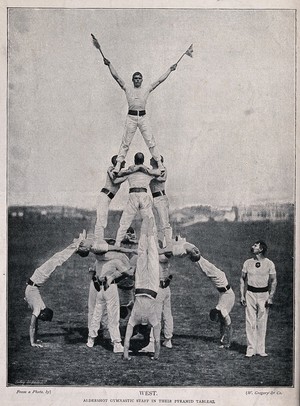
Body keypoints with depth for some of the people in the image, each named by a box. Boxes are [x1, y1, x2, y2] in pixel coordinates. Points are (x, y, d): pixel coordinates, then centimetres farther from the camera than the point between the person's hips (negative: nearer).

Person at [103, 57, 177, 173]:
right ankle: (119, 163, 2)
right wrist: (109, 65, -4)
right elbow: (116, 77, 3)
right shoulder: (128, 89, 9)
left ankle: (159, 162, 5)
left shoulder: (147, 89, 11)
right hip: (131, 117, -1)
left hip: (143, 117, 1)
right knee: (125, 142, -1)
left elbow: (160, 80, 11)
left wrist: (170, 70, 9)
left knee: (150, 141, 0)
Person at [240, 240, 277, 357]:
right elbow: (242, 279, 12)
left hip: (264, 294, -1)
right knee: (250, 322, -1)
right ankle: (251, 349, 5)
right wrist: (242, 295, 4)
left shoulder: (269, 264, -1)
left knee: (262, 323, 1)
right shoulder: (248, 263, 6)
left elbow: (273, 281, 2)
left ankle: (261, 349, 9)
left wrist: (270, 297, -4)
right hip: (250, 293, 2)